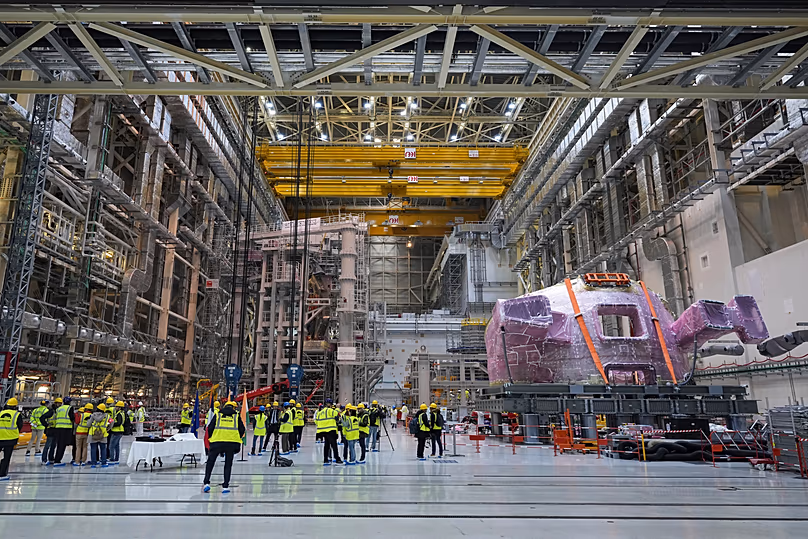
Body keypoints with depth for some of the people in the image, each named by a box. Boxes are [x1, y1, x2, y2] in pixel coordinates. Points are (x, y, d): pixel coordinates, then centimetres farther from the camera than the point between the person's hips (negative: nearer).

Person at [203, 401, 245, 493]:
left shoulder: (217, 415, 13)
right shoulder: (237, 416, 14)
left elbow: (210, 428, 8)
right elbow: (242, 430, 9)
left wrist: (211, 438, 20)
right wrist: (237, 439, 22)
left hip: (217, 441, -1)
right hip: (232, 443, 1)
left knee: (210, 462, 14)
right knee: (228, 464, 11)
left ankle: (206, 483, 6)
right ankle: (225, 486, 8)